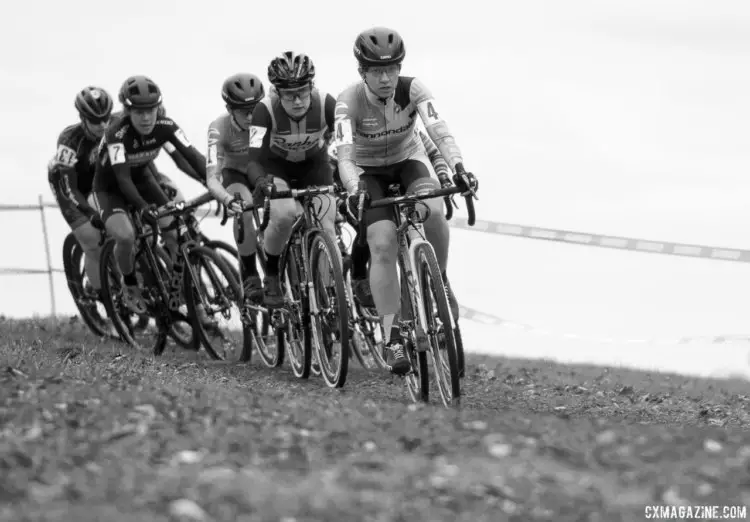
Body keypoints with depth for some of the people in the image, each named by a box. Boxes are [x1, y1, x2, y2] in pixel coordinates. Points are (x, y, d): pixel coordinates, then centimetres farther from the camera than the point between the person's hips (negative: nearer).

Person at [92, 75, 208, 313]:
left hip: (142, 179, 4)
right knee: (126, 236, -30)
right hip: (111, 187, -4)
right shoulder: (117, 135, -34)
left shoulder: (165, 127, -22)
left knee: (175, 234, -15)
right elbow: (122, 178, -41)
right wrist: (142, 207, -57)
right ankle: (130, 287, -3)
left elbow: (193, 156, -30)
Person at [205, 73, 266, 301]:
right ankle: (250, 275, -17)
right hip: (236, 174, -2)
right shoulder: (220, 127, -29)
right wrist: (228, 201, -57)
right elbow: (212, 178, -37)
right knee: (244, 211, -33)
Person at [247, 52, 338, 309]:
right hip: (275, 165, -2)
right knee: (285, 214, -30)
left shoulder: (326, 104, -29)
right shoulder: (266, 109, -32)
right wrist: (260, 181, -60)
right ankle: (271, 274, -6)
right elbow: (254, 160, -38)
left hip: (314, 164, 2)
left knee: (326, 229, -14)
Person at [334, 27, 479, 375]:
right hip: (369, 170, -1)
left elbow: (440, 133, -36)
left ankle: (438, 280, -5)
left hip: (408, 160, 1)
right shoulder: (349, 102, -27)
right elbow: (344, 154, -37)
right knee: (383, 244, -21)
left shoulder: (412, 90, -24)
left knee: (433, 210, -31)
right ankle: (392, 337, -19)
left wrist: (458, 169, -54)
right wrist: (353, 190, -57)